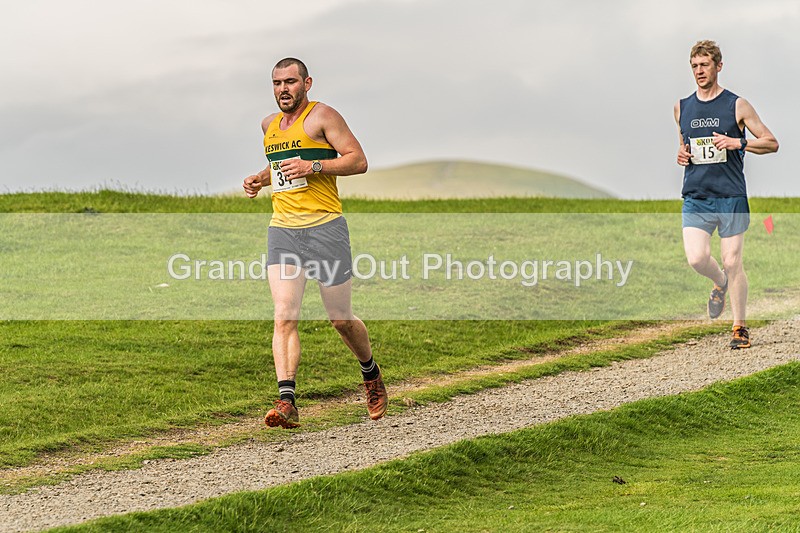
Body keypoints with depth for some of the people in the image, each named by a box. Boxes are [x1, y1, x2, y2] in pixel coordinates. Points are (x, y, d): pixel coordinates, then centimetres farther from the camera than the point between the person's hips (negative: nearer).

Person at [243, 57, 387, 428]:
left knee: (341, 319, 5)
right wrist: (260, 179, 14)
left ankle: (371, 375, 34)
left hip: (324, 227, -5)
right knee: (284, 317, -13)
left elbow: (359, 161, -9)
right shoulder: (269, 125, 17)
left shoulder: (322, 116, -3)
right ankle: (286, 402, -21)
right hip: (282, 230, 5)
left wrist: (314, 166, -20)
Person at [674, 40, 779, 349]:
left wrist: (738, 143, -13)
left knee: (732, 263, -3)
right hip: (695, 197, 3)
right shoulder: (682, 108, 12)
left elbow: (771, 143, 2)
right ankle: (720, 284, 20)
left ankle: (740, 327, 10)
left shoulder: (737, 106, 1)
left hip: (731, 197, -3)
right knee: (696, 259, -14)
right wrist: (681, 155, 5)